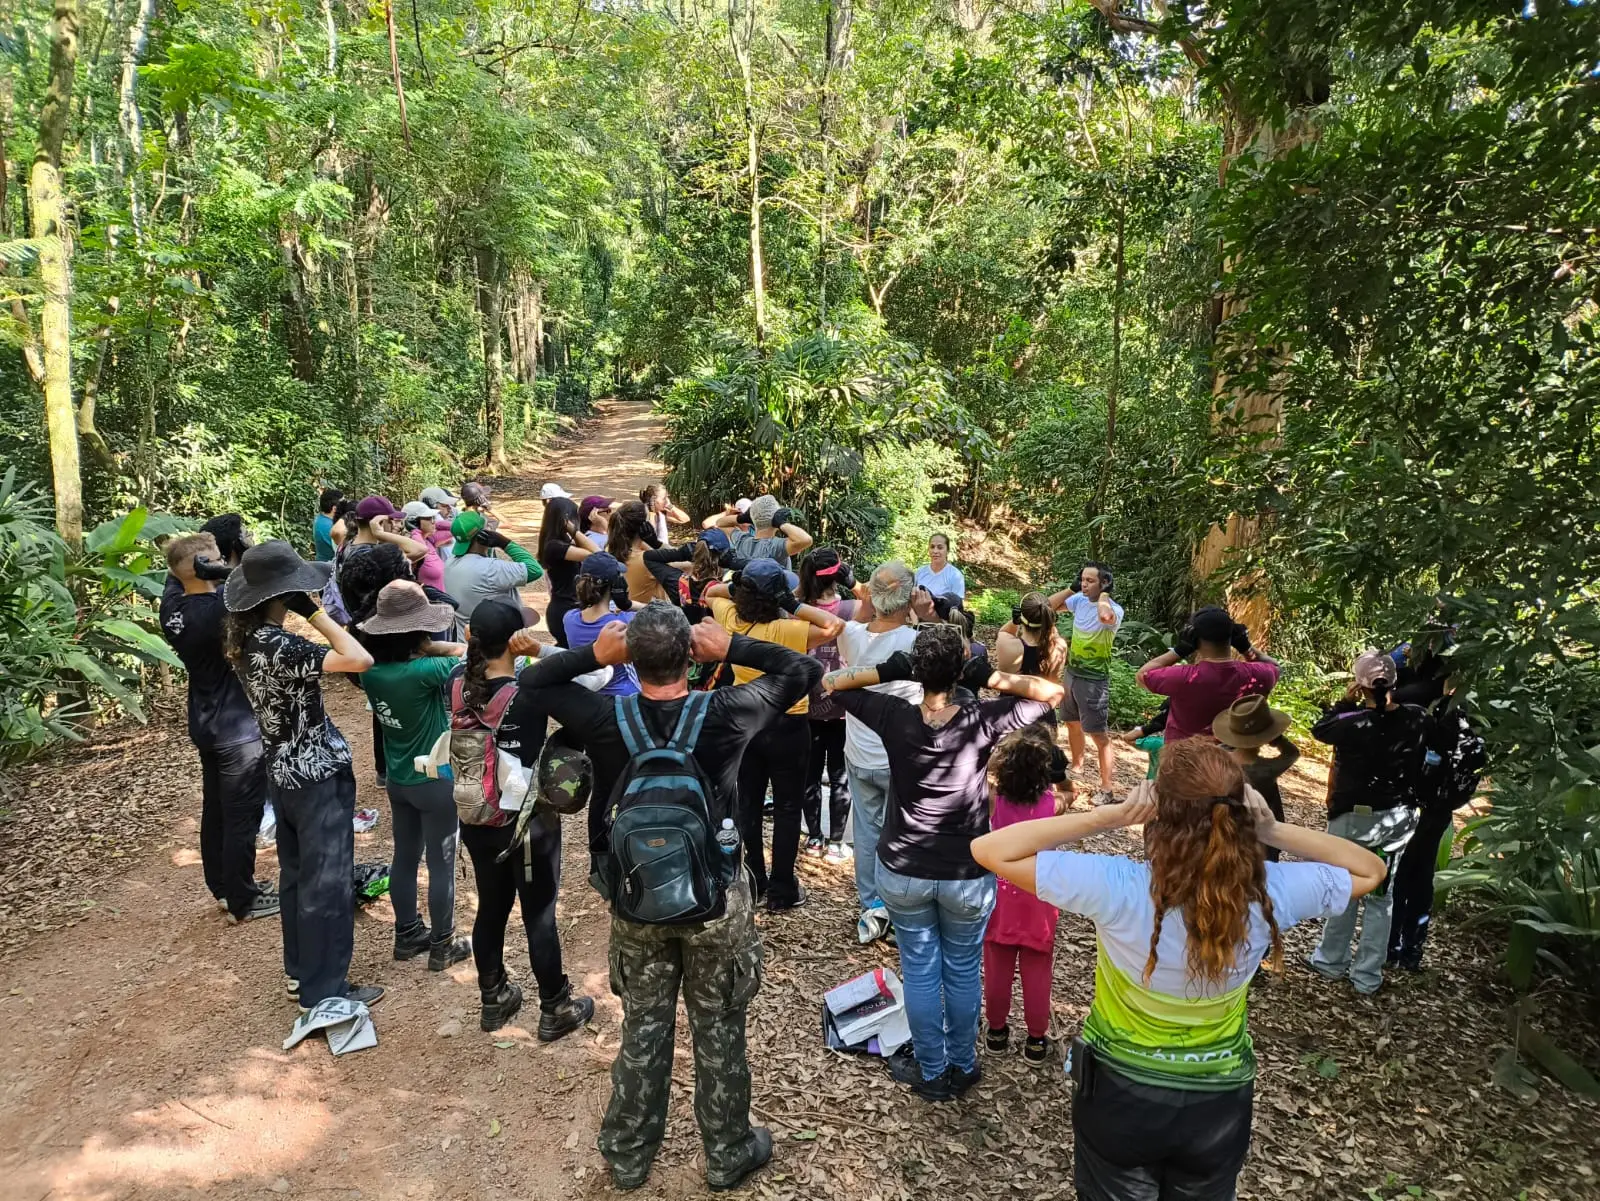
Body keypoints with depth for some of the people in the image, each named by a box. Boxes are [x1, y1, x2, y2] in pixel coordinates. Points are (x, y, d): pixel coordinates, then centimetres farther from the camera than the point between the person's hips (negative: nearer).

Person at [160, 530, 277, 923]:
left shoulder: (172, 604, -2)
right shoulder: (220, 610, -26)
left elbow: (174, 570, 16)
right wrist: (236, 570, -26)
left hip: (205, 726, 9)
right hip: (238, 729, -8)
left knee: (215, 811, 20)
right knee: (242, 817, 3)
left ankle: (223, 888, 34)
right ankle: (243, 902, 14)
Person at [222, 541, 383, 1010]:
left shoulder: (244, 638, 1)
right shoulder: (279, 646, -27)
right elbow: (360, 660, -35)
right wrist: (314, 612, -25)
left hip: (283, 771, 9)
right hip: (318, 775, -9)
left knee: (296, 877, 21)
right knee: (328, 884, 3)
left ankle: (300, 971, 36)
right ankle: (324, 992, 15)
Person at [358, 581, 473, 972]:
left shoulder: (372, 671, -8)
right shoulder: (420, 674, -29)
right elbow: (468, 652, -24)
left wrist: (417, 650, -12)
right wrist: (427, 646, -16)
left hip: (397, 780, 7)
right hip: (436, 782, -7)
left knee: (404, 859, 20)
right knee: (441, 865, 8)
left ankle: (407, 936, 35)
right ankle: (442, 947, 21)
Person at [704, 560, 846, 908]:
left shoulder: (731, 619, -10)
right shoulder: (786, 631, -26)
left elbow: (710, 593, 10)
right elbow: (834, 626, -32)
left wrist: (735, 587, -6)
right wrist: (796, 606, -26)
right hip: (787, 726, -5)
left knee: (748, 804, 17)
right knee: (787, 808, 9)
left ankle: (753, 881, 29)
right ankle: (782, 890, 16)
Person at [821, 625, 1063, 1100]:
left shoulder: (895, 719, -17)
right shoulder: (981, 722, -20)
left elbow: (830, 682, -5)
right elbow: (1053, 692, -11)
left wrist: (886, 670, -14)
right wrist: (990, 677, -17)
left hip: (903, 873, 1)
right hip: (968, 876, 0)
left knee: (919, 971, 17)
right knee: (963, 972, 19)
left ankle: (931, 1071, 32)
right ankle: (962, 1067, 37)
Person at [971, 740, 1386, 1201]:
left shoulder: (1118, 889, -32)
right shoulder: (1269, 893, -23)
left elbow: (990, 850, -27)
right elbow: (1370, 869, -3)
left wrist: (1110, 816, -28)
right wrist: (1272, 829, -16)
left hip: (1120, 1096, -2)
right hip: (1218, 1102, 3)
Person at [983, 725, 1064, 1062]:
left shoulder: (993, 799, -17)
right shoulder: (1051, 803, -14)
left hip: (1000, 897, 1)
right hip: (1037, 901, -1)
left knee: (997, 970, 15)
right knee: (1036, 974, 12)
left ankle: (997, 1030, 31)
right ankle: (1037, 1039, 24)